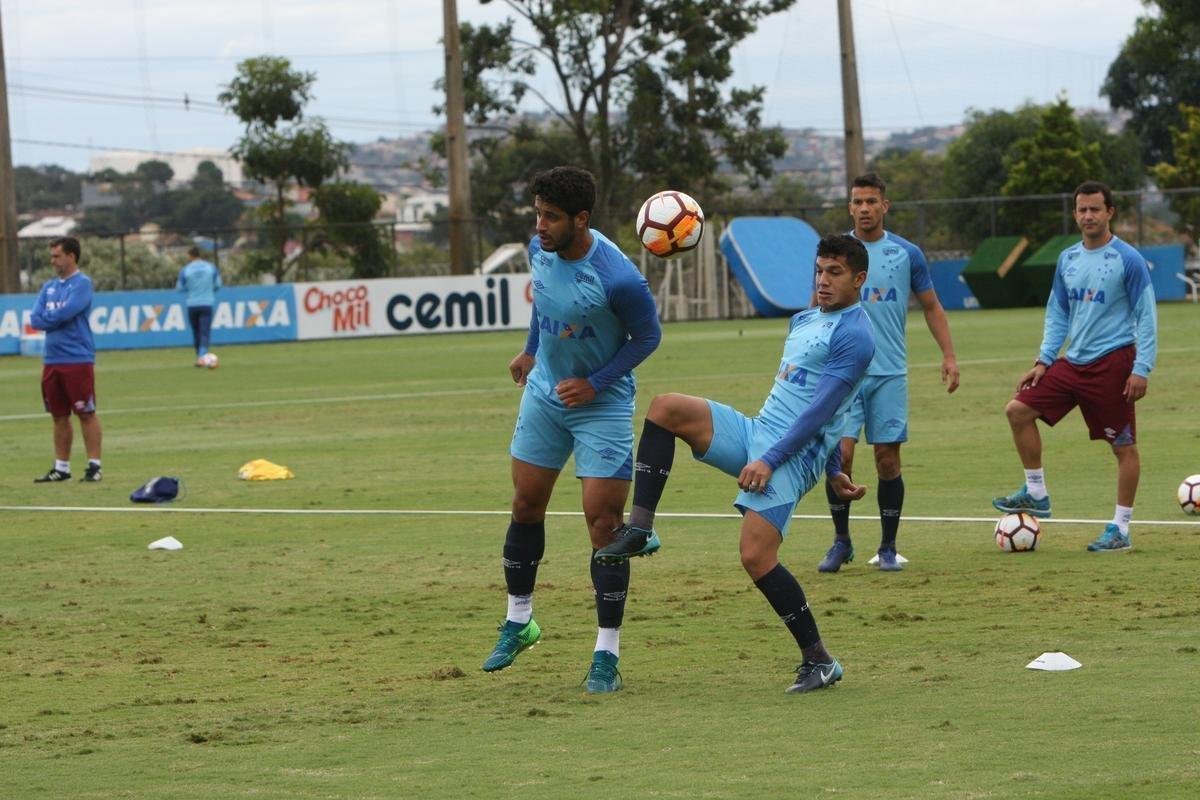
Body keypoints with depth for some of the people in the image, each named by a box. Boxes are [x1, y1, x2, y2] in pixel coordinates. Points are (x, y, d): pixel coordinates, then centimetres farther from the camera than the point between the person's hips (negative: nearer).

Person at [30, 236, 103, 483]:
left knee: (86, 414, -4)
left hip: (77, 359, -7)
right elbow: (35, 319, 7)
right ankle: (61, 467, 15)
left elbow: (66, 312, -18)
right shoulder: (48, 287, 15)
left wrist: (47, 318, 0)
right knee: (59, 416, 10)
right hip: (52, 360, 7)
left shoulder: (82, 283, -5)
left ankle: (94, 465, -1)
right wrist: (57, 318, -9)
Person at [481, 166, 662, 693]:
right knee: (526, 506, 13)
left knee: (603, 522, -8)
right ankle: (518, 623, 31)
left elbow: (647, 337, -14)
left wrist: (595, 384, -18)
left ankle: (607, 655, -1)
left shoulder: (617, 278, -29)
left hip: (602, 406, -6)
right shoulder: (539, 249, -9)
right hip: (544, 392, 6)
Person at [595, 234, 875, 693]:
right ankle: (640, 530, -13)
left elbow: (820, 412, -16)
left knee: (756, 557, -21)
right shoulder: (803, 322, 20)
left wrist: (770, 461, -21)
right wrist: (832, 469, 28)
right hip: (756, 432, 9)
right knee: (666, 408, -10)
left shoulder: (854, 336, -9)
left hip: (792, 454, -9)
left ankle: (819, 662, -7)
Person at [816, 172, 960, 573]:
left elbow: (931, 307, 11)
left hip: (890, 374, 0)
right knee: (840, 453, -11)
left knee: (887, 458, 0)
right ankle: (841, 542, 6)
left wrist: (949, 355, 0)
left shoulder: (907, 254, 4)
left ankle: (888, 547, 12)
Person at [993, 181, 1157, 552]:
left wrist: (1141, 369, -15)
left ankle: (1121, 529, 7)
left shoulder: (1128, 260, -8)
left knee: (1124, 446, -1)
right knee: (1018, 410, -1)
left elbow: (1146, 317, -8)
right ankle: (1036, 494, 8)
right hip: (1073, 362, 7)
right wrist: (1044, 360, 8)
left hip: (1112, 363, -6)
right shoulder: (1068, 260, 10)